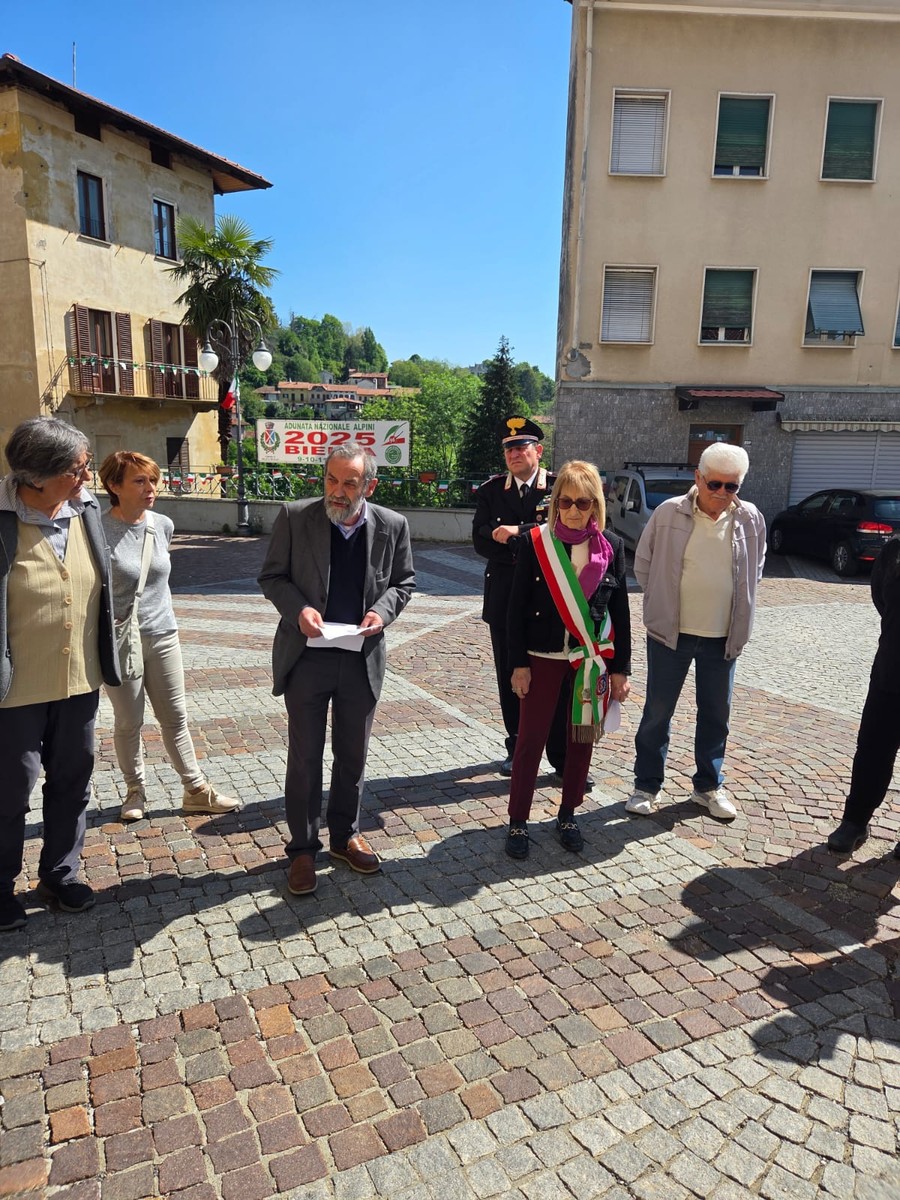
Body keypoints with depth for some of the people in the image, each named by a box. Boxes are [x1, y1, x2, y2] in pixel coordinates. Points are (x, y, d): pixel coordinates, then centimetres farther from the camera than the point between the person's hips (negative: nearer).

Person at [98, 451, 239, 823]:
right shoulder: (99, 531, -15)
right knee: (128, 722, 10)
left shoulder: (163, 525, 1)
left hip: (164, 637, 4)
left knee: (175, 718, 11)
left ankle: (196, 790, 21)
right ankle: (135, 791, 29)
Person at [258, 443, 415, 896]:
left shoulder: (392, 526, -3)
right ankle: (303, 848, 25)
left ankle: (345, 835, 36)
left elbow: (403, 582, 8)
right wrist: (298, 608, -19)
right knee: (304, 757, 8)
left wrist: (383, 610, -12)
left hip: (362, 659, 2)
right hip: (307, 656, -2)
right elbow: (272, 576, -1)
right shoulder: (295, 517, -8)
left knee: (353, 755, 16)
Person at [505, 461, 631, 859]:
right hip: (543, 656, -2)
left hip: (592, 657, 2)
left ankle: (567, 815, 28)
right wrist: (518, 663, -7)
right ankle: (517, 821, 17)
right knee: (531, 739, 3)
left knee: (582, 738, 11)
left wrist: (621, 667, 2)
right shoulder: (536, 543, -6)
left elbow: (620, 610, 4)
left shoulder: (612, 546, -1)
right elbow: (517, 607, -4)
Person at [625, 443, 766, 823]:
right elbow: (643, 564, 2)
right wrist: (662, 604, 3)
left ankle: (709, 787, 31)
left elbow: (754, 573, 13)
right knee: (657, 712, 7)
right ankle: (647, 785, 21)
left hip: (723, 638, 2)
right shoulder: (669, 513, -9)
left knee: (715, 715, 14)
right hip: (669, 633, -2)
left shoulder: (751, 520, -2)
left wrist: (737, 618, 9)